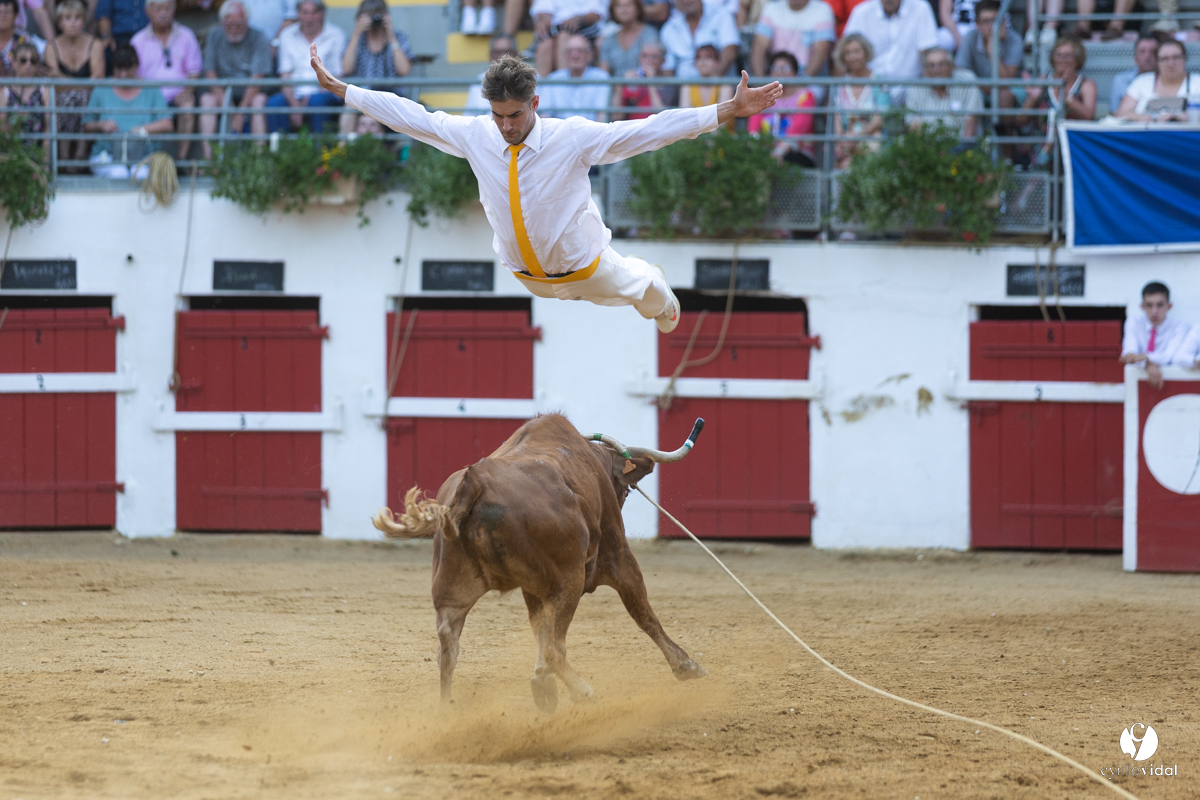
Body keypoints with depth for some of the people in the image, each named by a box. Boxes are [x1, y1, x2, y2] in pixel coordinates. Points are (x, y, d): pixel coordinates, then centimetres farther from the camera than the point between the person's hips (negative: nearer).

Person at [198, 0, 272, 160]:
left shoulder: (258, 39, -8)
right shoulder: (214, 37, 2)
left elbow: (257, 78, -16)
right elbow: (210, 74, -2)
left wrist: (241, 113, -24)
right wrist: (224, 101, -19)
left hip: (251, 93, -2)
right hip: (224, 91, 2)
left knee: (259, 100, -34)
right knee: (207, 99, -27)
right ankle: (208, 156, -35)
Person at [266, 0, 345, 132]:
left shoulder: (335, 35, 4)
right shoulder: (287, 36, 13)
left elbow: (336, 77, -1)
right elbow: (285, 75, 5)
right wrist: (294, 105, -13)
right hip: (295, 95, 2)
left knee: (317, 101, -36)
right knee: (274, 103, -29)